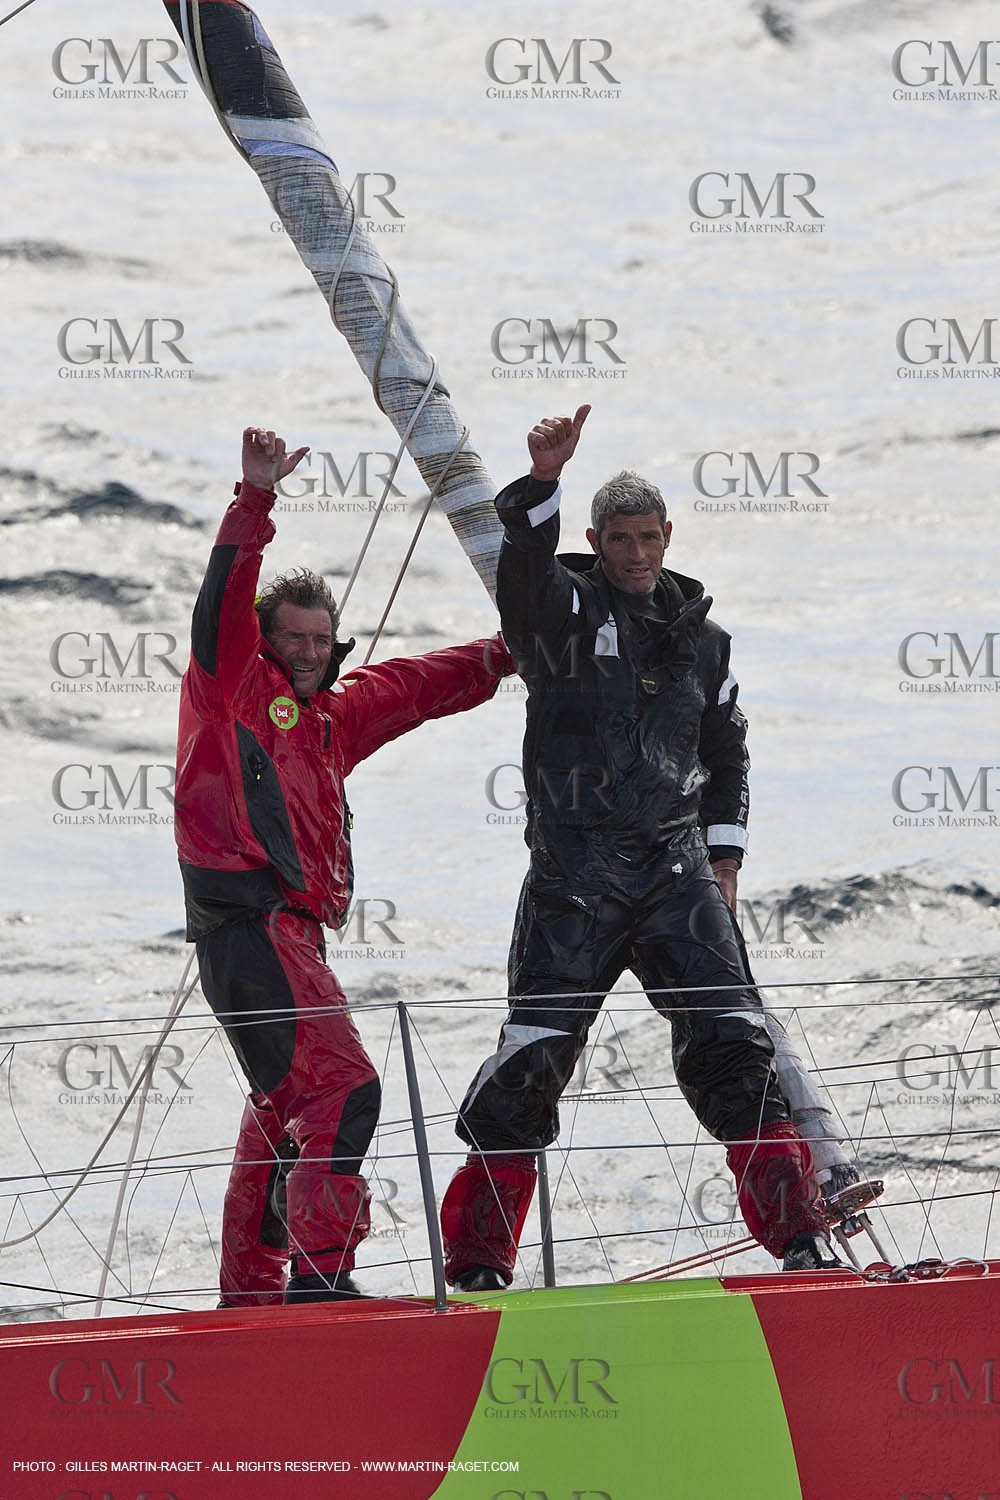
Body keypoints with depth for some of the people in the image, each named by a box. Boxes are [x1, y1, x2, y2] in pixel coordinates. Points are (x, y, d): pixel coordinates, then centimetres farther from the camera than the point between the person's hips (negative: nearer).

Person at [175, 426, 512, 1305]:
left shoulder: (329, 717, 24)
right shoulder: (234, 687, 2)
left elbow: (412, 689, 34)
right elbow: (224, 603, -12)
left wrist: (504, 657, 37)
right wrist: (256, 499, -21)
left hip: (291, 929, 10)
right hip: (249, 924, -10)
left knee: (287, 1108, 16)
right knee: (341, 1087, -20)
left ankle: (250, 1293, 24)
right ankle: (319, 1275, -24)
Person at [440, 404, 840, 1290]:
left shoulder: (700, 638, 16)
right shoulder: (566, 609, 3)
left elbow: (728, 749, 26)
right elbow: (520, 573, -21)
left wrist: (725, 854, 15)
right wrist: (542, 482, -37)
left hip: (677, 867, 3)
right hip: (575, 870, -3)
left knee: (733, 1045, -7)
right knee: (535, 1054, -7)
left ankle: (800, 1234, -5)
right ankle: (477, 1257, 0)